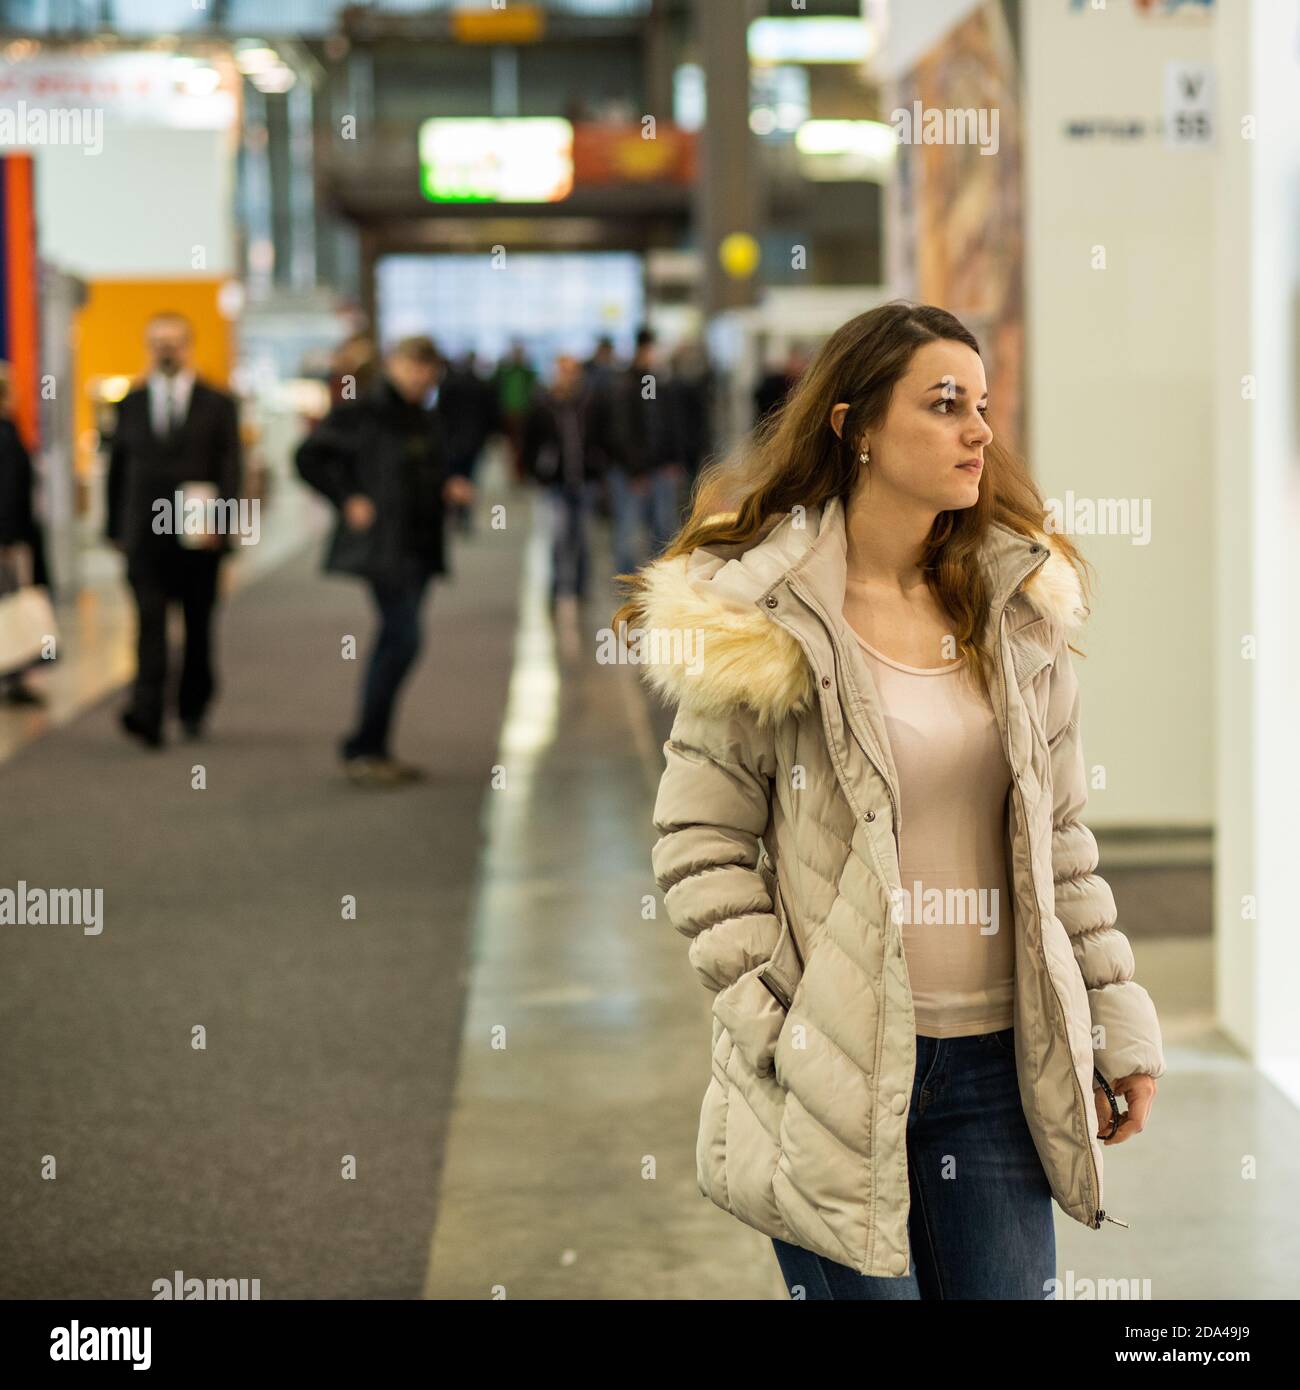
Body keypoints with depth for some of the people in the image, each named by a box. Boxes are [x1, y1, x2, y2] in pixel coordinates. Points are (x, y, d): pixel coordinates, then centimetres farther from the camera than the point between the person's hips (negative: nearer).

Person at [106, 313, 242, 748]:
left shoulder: (217, 405, 5)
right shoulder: (130, 405, 10)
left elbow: (230, 468, -2)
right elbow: (117, 467, 12)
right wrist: (115, 529, 8)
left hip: (199, 536, 0)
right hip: (144, 536, 0)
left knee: (198, 626, 10)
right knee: (150, 621, -12)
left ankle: (193, 707, 26)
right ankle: (146, 712, -20)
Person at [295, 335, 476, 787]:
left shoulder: (427, 420, 14)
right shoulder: (362, 414, -9)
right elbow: (308, 456, -8)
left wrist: (450, 488, 5)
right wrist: (347, 500, -13)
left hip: (420, 545, 8)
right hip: (384, 543, -8)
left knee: (393, 642, 10)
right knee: (403, 639, -14)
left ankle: (372, 750, 17)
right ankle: (362, 748, -7)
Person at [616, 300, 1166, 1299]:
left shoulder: (1022, 608, 8)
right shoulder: (762, 617, -6)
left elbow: (1060, 837, 13)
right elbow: (699, 841, -4)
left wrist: (1120, 1023, 10)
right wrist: (774, 1026, -10)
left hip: (994, 1058, 4)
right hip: (835, 1067, -4)